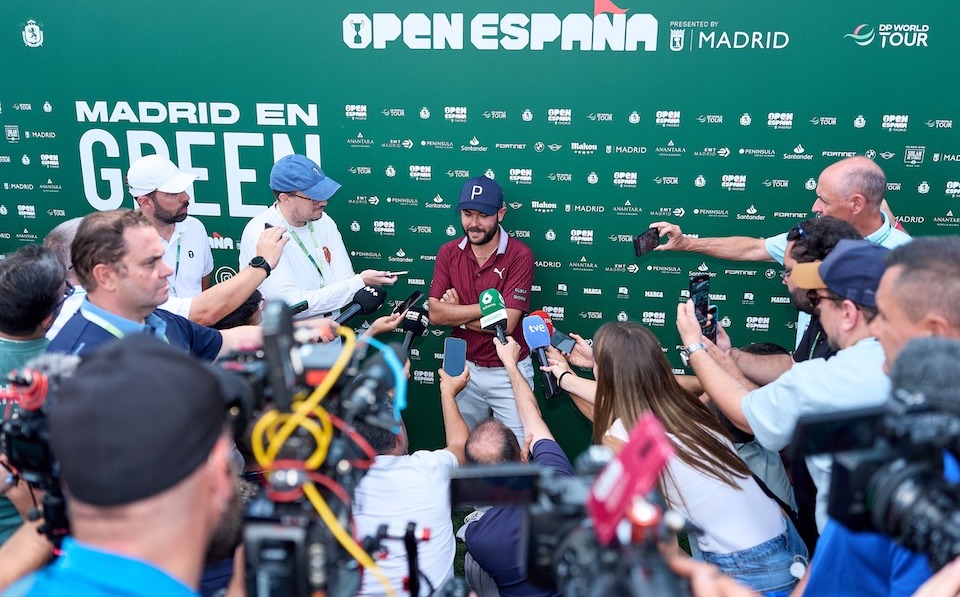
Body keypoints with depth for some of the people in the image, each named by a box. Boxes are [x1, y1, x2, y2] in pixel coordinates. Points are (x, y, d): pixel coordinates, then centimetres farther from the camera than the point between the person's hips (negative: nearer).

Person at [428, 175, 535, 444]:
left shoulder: (520, 256, -14)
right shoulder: (449, 253, -1)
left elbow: (506, 324, -21)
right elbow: (435, 314, -11)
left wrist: (457, 314, -11)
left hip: (508, 372, -3)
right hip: (463, 368, 4)